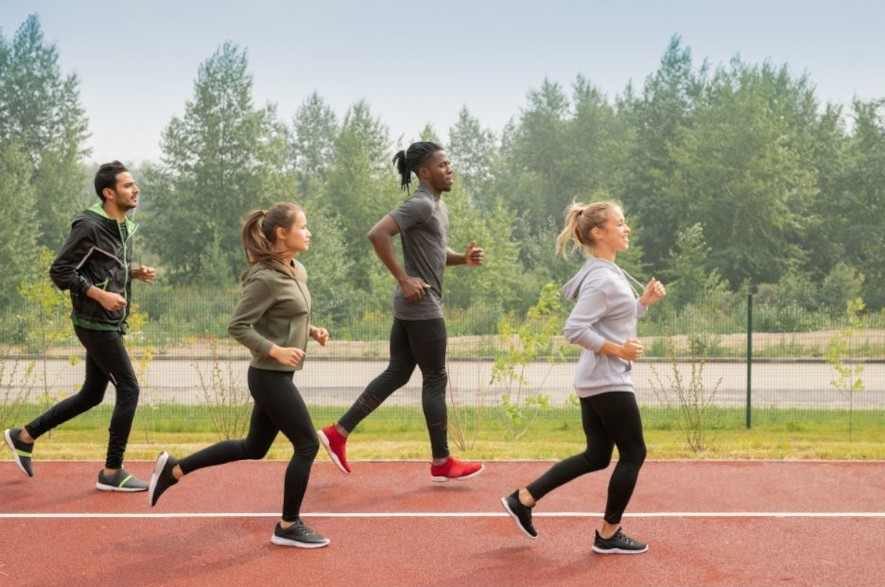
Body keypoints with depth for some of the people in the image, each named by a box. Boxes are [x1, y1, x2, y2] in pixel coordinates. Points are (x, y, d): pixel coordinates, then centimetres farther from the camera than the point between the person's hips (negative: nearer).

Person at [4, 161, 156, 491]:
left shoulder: (124, 227, 11)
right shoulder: (89, 226, -16)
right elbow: (60, 271, -17)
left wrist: (135, 273, 3)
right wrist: (100, 295, -23)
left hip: (108, 324, 10)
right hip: (95, 324, -10)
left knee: (91, 395, 16)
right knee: (129, 389, -8)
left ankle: (24, 436, 30)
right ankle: (112, 473, 2)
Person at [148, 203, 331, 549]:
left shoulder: (296, 272, 9)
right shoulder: (266, 278, -19)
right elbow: (238, 326, -20)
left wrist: (311, 331, 5)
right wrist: (275, 351, -26)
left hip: (275, 376, 10)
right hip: (271, 377, -10)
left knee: (254, 448, 18)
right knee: (307, 445, -2)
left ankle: (175, 469, 26)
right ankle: (288, 526, 11)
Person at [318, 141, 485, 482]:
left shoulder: (438, 205, 16)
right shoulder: (420, 204, -16)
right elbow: (377, 234, -27)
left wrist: (464, 258, 6)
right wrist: (403, 280, -24)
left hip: (411, 307, 10)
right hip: (421, 306, -10)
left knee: (397, 374, 13)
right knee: (435, 380, -1)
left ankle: (338, 433, 15)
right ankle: (442, 463, 9)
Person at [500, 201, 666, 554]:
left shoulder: (609, 273, 13)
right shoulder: (602, 279, -18)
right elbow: (575, 330, -25)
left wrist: (645, 301, 8)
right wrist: (618, 350, -22)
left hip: (595, 382, 10)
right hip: (608, 382, -10)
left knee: (597, 456, 14)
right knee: (633, 454, 2)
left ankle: (524, 498, 15)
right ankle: (609, 534, 13)